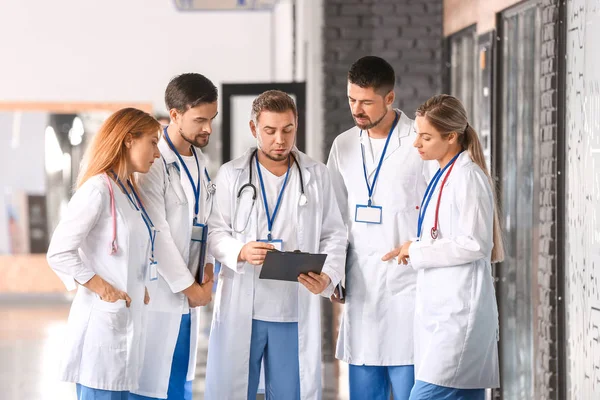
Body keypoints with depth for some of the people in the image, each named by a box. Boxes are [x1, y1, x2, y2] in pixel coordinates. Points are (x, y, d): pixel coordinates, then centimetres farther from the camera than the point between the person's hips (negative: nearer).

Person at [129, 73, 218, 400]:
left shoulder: (199, 162, 12)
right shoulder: (153, 162, -14)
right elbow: (156, 234, -15)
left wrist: (207, 274, 1)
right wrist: (189, 287, -10)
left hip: (187, 297, 8)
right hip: (157, 296, -8)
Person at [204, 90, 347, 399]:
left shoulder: (317, 175, 8)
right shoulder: (231, 175, 3)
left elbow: (334, 235, 8)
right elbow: (215, 232, 2)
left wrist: (327, 276, -10)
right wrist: (240, 251, -19)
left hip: (296, 311, 1)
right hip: (240, 308, -1)